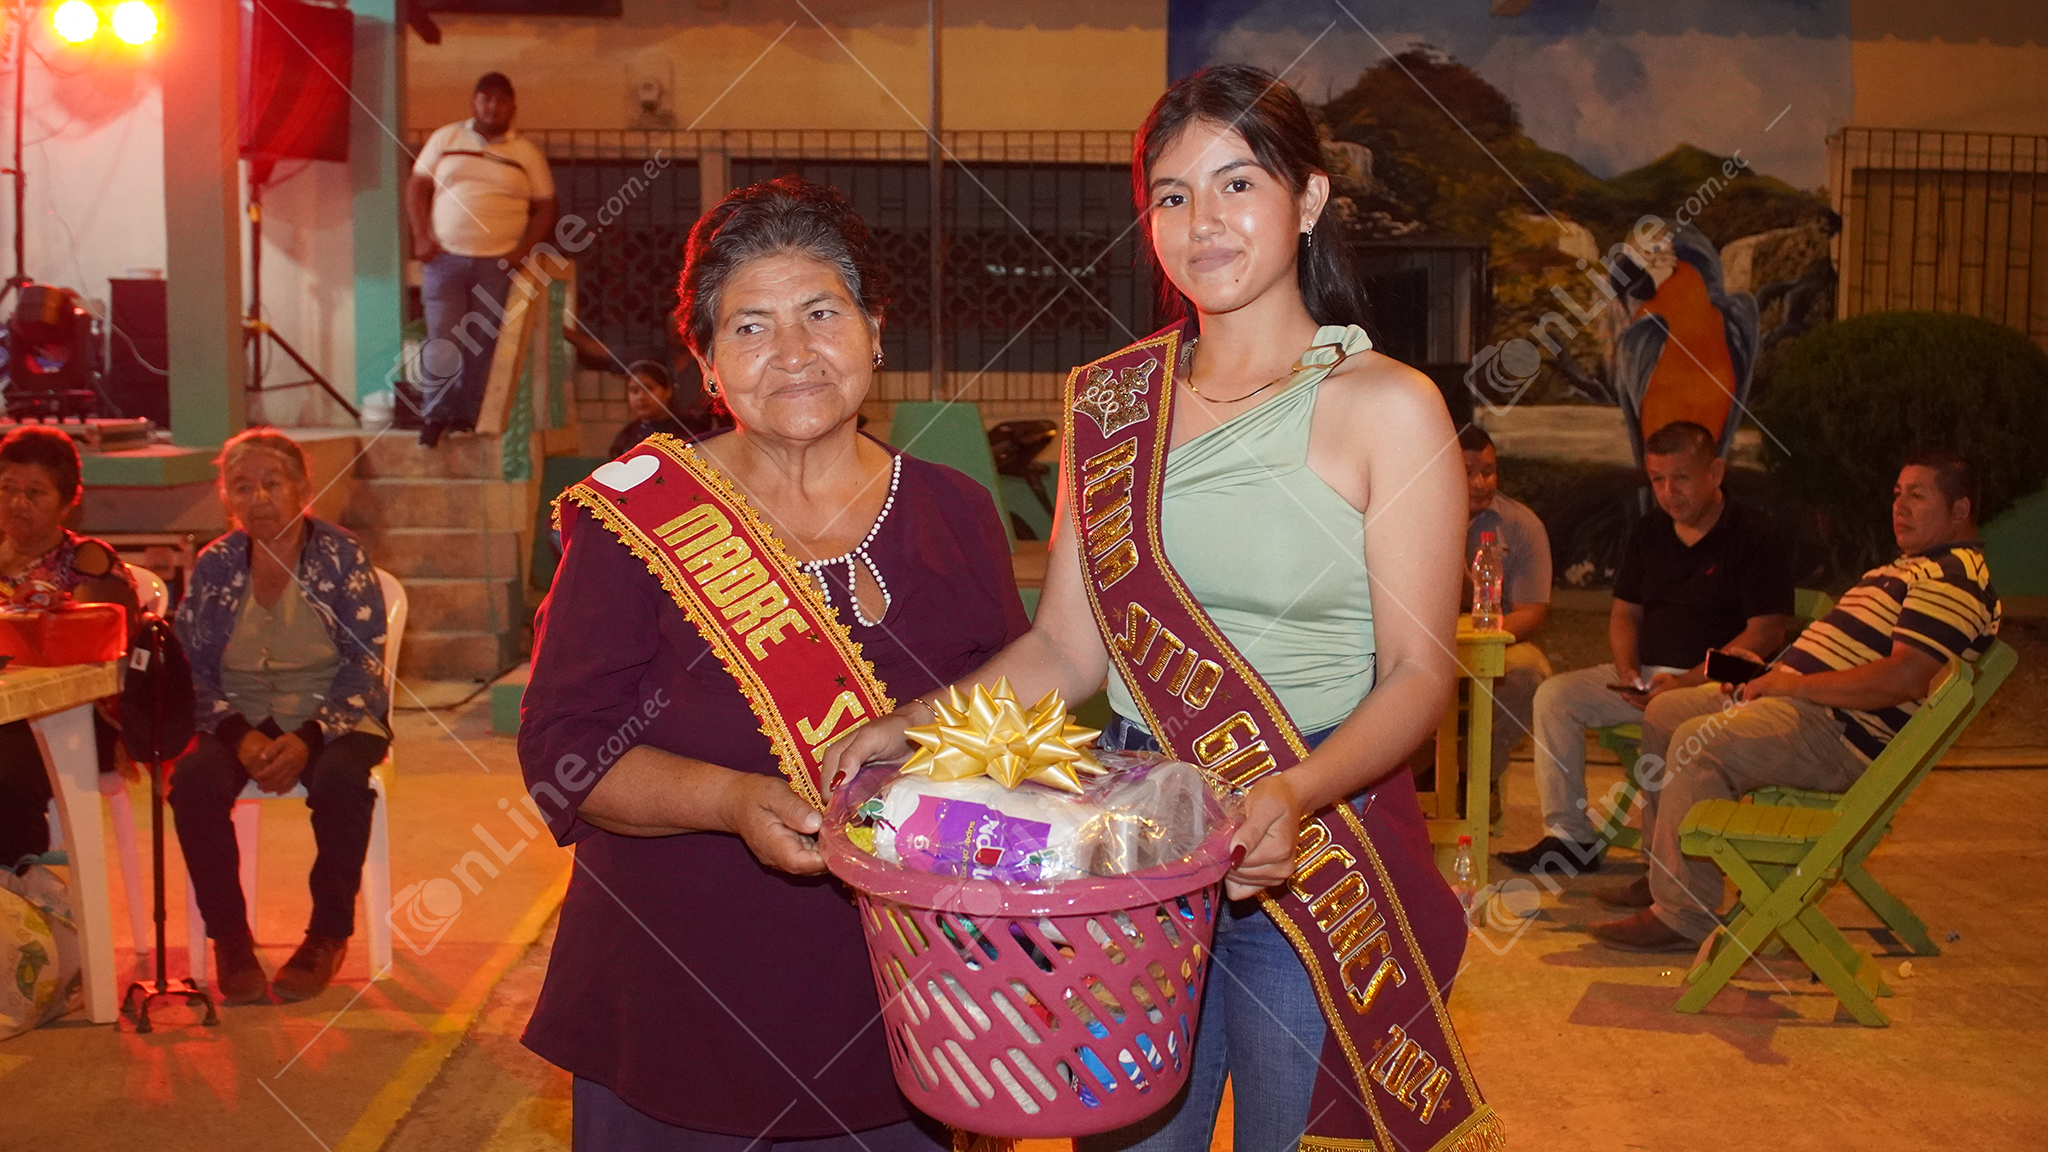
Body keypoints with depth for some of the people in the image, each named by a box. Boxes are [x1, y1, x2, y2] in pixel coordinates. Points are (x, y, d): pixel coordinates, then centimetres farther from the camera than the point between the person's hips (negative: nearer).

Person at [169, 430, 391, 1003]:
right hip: (242, 722, 3)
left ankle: (328, 936, -13)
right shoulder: (214, 566, 4)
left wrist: (309, 738, -20)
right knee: (193, 780, -28)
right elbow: (193, 670, 3)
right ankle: (229, 937, -11)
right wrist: (239, 735, -15)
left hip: (333, 720, -2)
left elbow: (365, 664, -7)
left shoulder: (341, 556, -4)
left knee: (340, 780, -34)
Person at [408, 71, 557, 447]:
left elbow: (544, 208, 9)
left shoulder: (527, 154, 7)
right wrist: (421, 237, -2)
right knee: (443, 341, -8)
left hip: (498, 264, 0)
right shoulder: (445, 139, 8)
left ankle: (467, 418, 11)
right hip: (445, 259, 0)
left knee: (483, 344, 2)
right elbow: (417, 188, 10)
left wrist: (523, 248, -5)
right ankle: (435, 415, 2)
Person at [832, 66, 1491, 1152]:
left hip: (1311, 852, -3)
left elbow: (1417, 674, -9)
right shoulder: (1110, 400, 6)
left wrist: (1297, 793, -26)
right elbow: (1066, 646, 5)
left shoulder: (1386, 406, -7)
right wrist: (914, 726, -9)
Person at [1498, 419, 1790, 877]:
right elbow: (1624, 613, 18)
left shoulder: (1756, 536, -6)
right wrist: (1629, 675, -3)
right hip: (1647, 675, 7)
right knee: (1555, 695, -11)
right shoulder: (1650, 532, 14)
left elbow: (1766, 633, -13)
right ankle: (1569, 837, -11)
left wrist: (1687, 682, -21)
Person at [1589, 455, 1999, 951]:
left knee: (1698, 743, -29)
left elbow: (1903, 677, -26)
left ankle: (1684, 915, -22)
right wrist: (1772, 673, 9)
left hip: (1841, 732, -11)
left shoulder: (1954, 577, -13)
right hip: (1798, 696, 11)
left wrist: (1793, 685, -20)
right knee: (1664, 714, 13)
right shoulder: (1915, 566, 22)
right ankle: (1664, 869, 17)